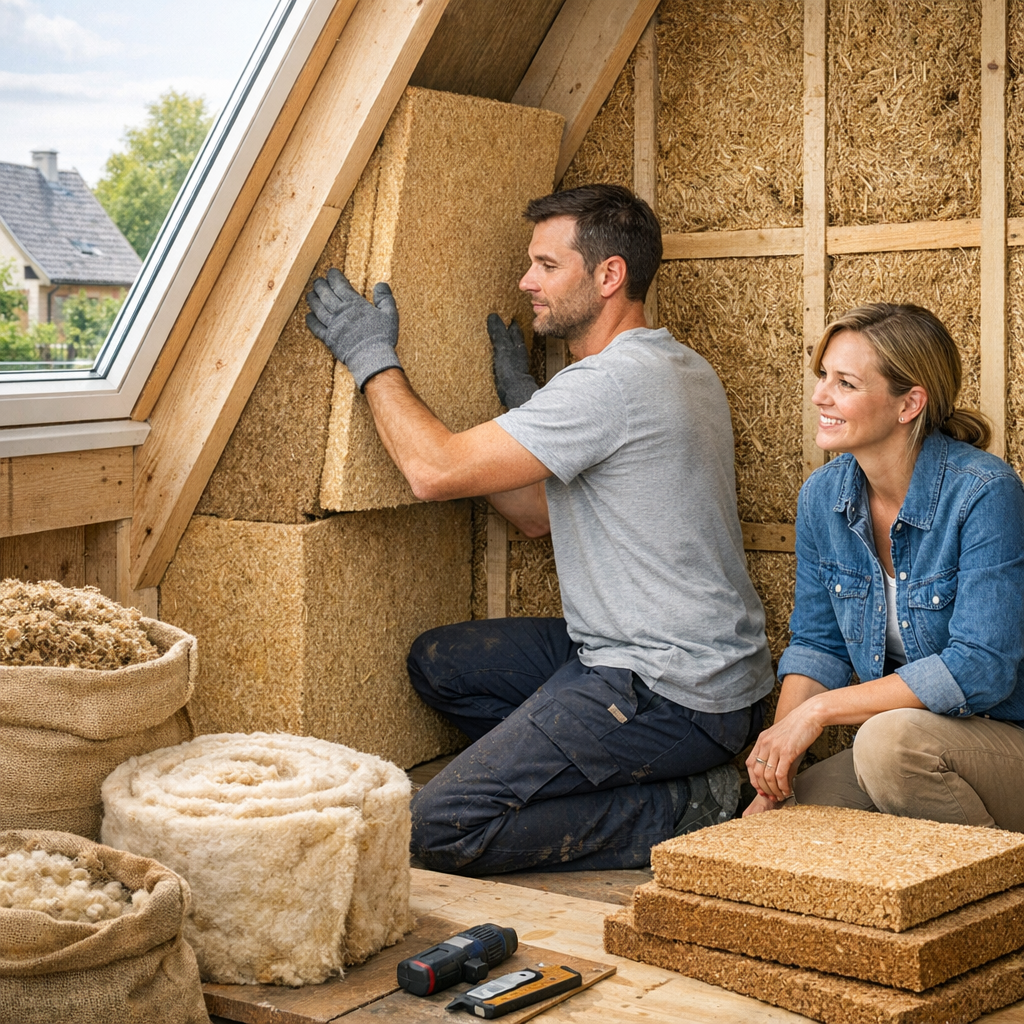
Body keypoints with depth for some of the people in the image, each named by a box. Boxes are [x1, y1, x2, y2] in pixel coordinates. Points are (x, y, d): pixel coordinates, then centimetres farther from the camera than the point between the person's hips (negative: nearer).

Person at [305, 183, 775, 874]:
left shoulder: (612, 382, -19)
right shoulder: (681, 369, 14)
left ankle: (683, 813, -4)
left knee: (443, 826, -15)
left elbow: (435, 469, -20)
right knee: (439, 663, 15)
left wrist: (372, 358, -7)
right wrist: (519, 396, 14)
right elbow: (540, 514, 19)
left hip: (673, 689, -10)